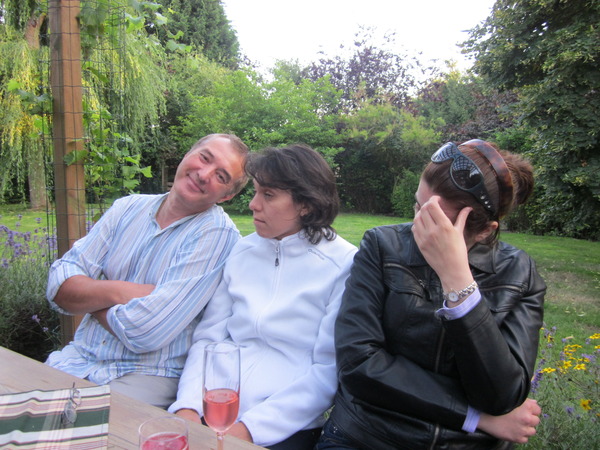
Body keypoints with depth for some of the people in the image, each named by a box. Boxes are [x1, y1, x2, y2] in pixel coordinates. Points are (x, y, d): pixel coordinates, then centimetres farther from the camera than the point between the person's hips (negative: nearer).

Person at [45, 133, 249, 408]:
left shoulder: (217, 233, -14)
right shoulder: (127, 208, 5)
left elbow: (148, 331, -22)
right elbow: (59, 287, -1)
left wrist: (89, 297, -6)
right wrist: (115, 292, -19)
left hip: (149, 375, -5)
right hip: (77, 360, 5)